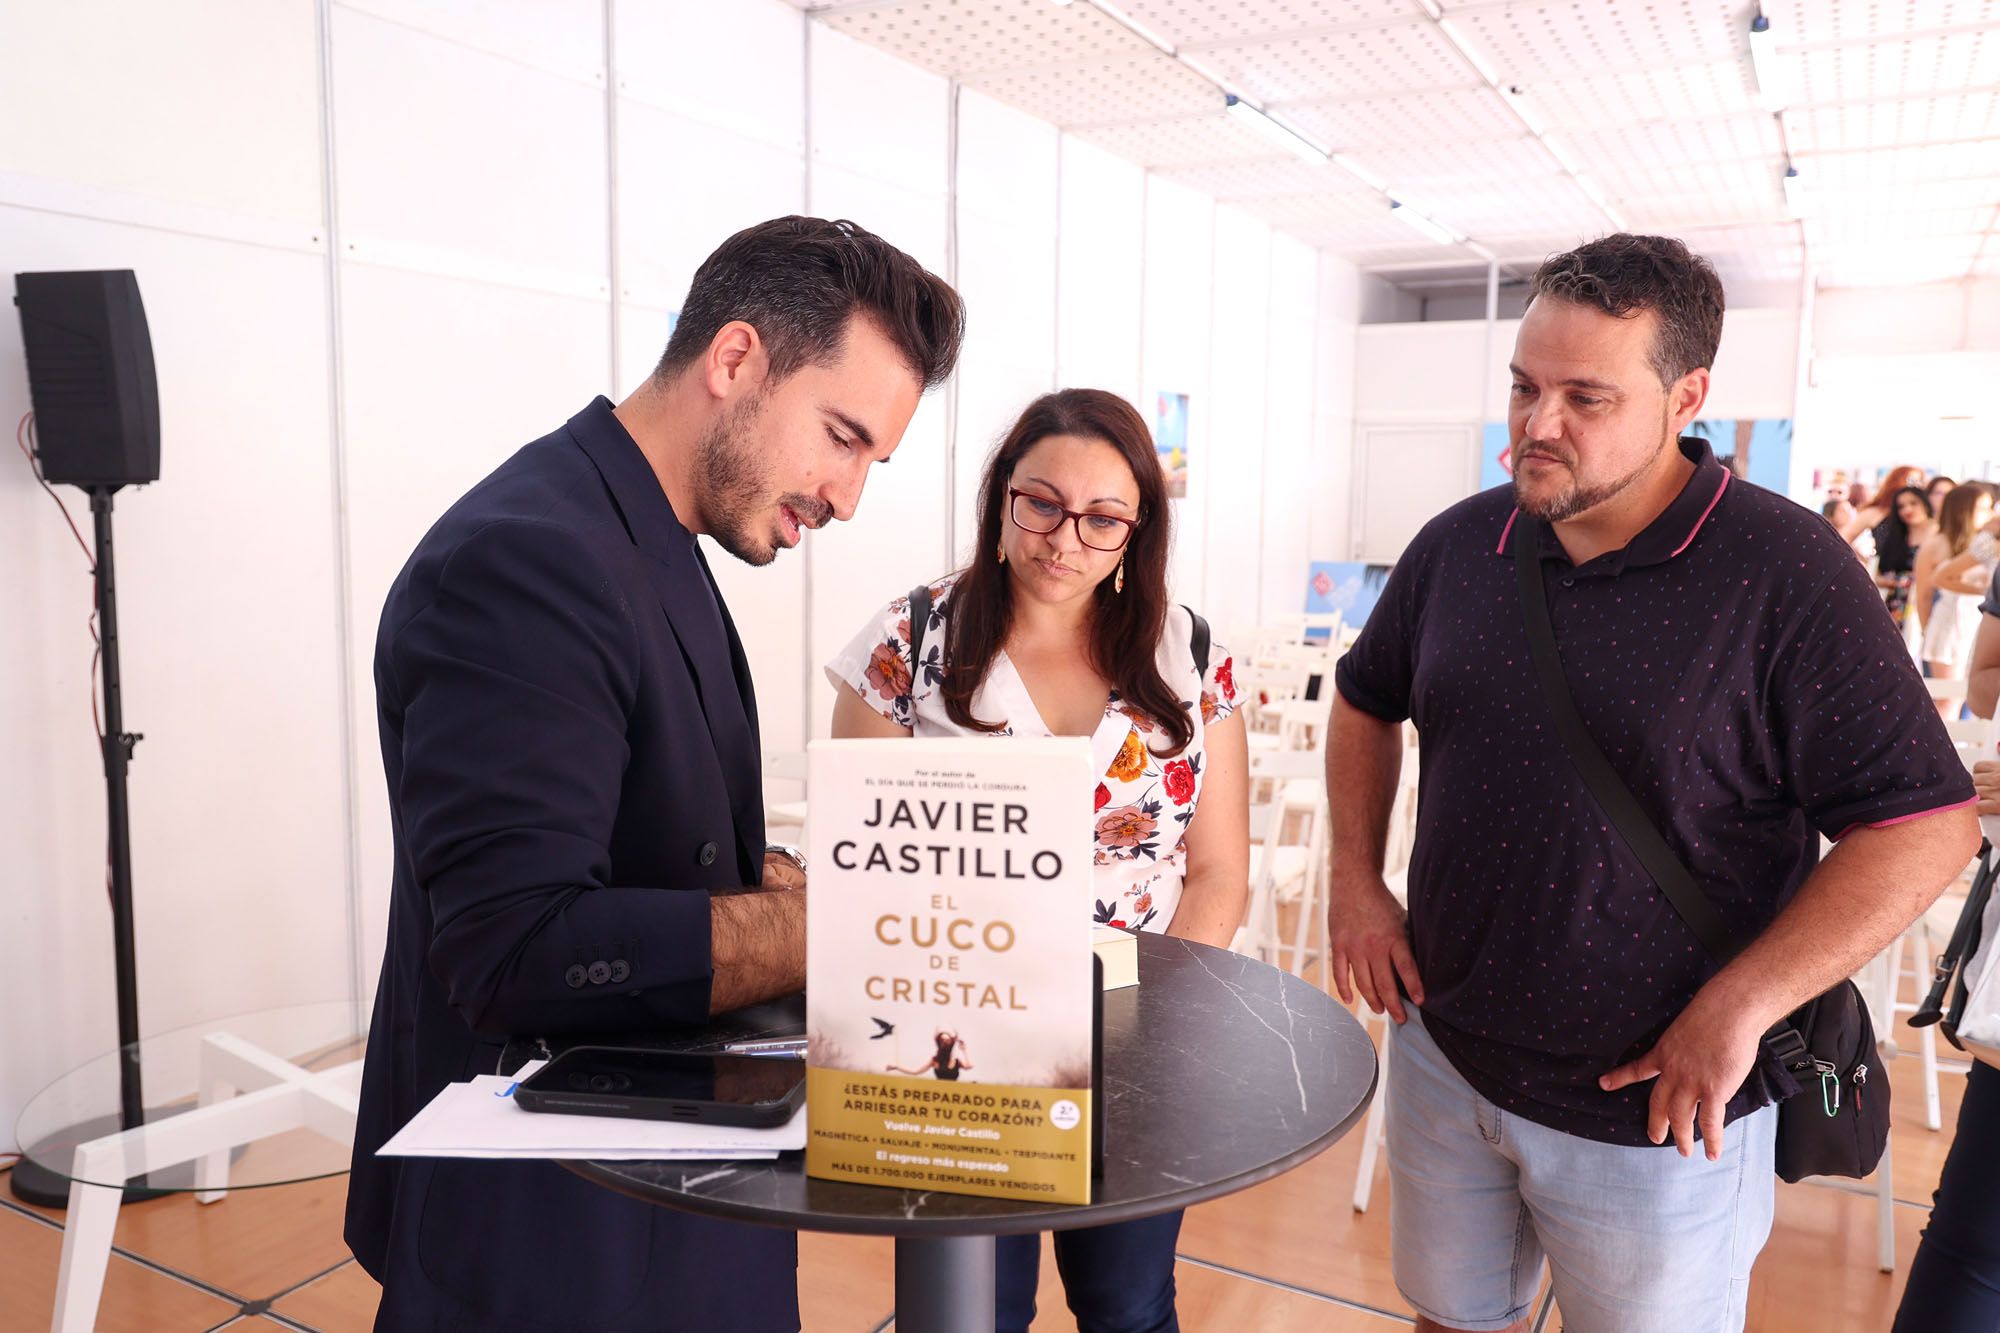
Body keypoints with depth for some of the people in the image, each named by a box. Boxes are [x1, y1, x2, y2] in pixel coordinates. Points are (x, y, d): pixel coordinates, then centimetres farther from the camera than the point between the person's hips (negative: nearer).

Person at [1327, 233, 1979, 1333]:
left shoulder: (1788, 573, -16)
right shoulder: (1458, 545, -1)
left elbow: (1926, 825, -16)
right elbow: (1366, 701, 14)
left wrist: (1736, 1009, -20)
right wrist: (1355, 879, 3)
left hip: (1659, 1110, -4)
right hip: (1443, 1052, 4)